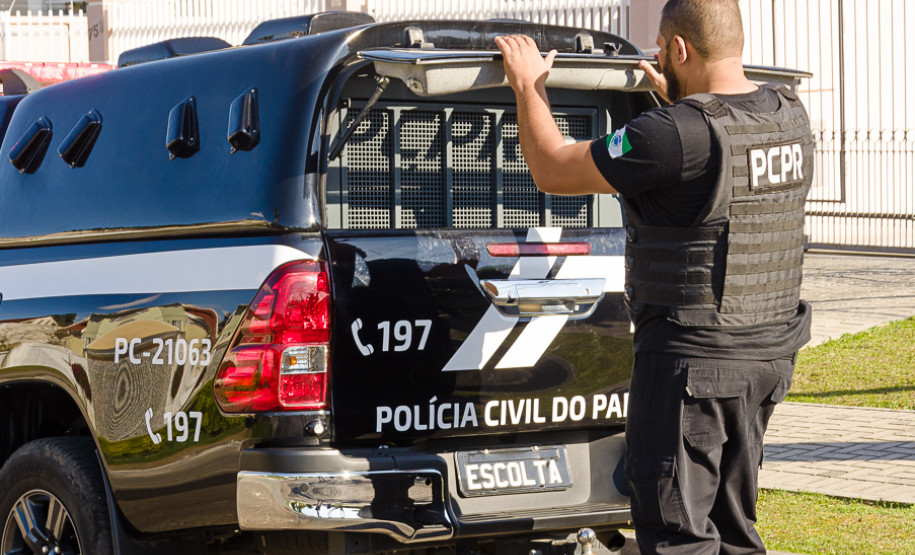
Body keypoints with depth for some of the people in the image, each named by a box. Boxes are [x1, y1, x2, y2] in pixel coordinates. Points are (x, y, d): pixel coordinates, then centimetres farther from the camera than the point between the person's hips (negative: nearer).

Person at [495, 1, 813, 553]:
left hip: (692, 357, -8)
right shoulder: (791, 118, 3)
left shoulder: (679, 134, -22)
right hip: (769, 352, 8)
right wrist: (677, 99, 38)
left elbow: (553, 170, -11)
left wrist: (529, 86, 4)